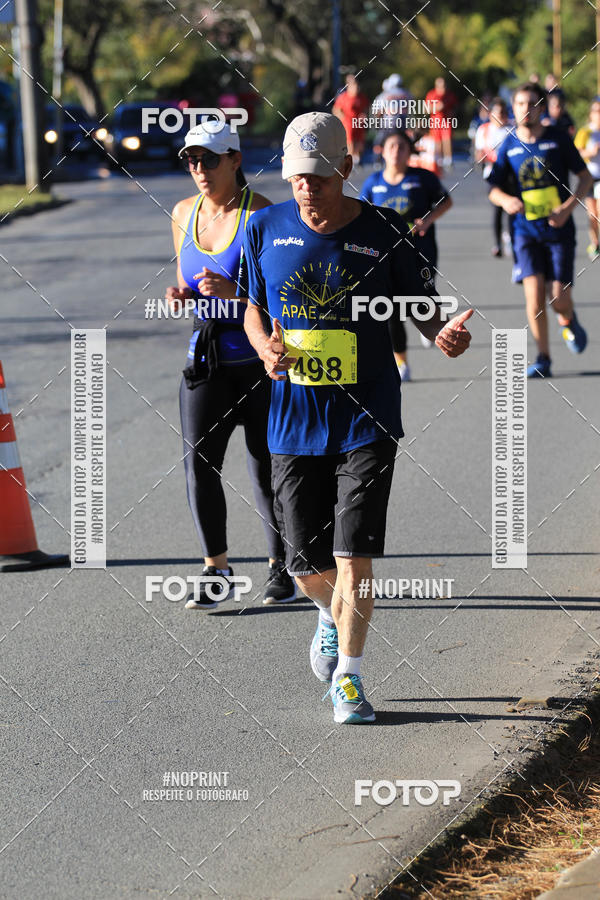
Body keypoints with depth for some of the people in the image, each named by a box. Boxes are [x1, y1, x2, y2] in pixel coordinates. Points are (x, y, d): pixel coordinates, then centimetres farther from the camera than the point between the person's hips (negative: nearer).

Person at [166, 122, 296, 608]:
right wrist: (181, 296, -3)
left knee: (266, 467, 3)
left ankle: (282, 567, 20)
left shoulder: (260, 215, -11)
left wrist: (233, 291, -27)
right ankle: (216, 571, 5)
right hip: (206, 357, 4)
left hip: (261, 358, -4)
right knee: (198, 462, -6)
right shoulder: (184, 213, 7)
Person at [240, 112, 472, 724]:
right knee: (306, 563, 6)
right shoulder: (266, 228, 0)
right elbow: (253, 306, 12)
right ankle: (331, 617, 41)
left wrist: (443, 334, -15)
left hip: (367, 418, -2)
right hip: (293, 419, 2)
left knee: (353, 556, -10)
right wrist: (266, 347, -9)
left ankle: (348, 677, 5)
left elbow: (413, 304, 6)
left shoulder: (382, 232, -5)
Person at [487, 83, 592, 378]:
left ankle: (568, 321, 31)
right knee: (534, 294, -12)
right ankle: (543, 358, 0)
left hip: (559, 229, -1)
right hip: (526, 229, 1)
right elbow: (494, 188, 8)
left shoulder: (558, 139, -3)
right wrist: (505, 200, -16)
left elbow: (586, 178, 4)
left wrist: (568, 207, -12)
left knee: (560, 299, -6)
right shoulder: (509, 145, 1)